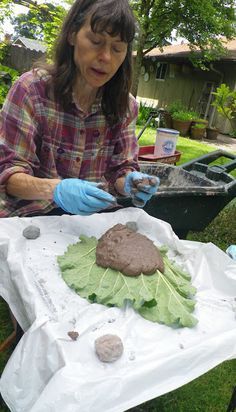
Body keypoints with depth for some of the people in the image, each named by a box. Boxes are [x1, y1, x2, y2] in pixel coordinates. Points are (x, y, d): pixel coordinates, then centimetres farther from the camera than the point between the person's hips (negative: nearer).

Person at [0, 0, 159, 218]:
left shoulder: (126, 106, -2)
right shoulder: (32, 89, -12)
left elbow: (120, 170, 1)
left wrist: (130, 182, -22)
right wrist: (54, 189, -33)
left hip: (89, 219, 3)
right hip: (30, 217, -2)